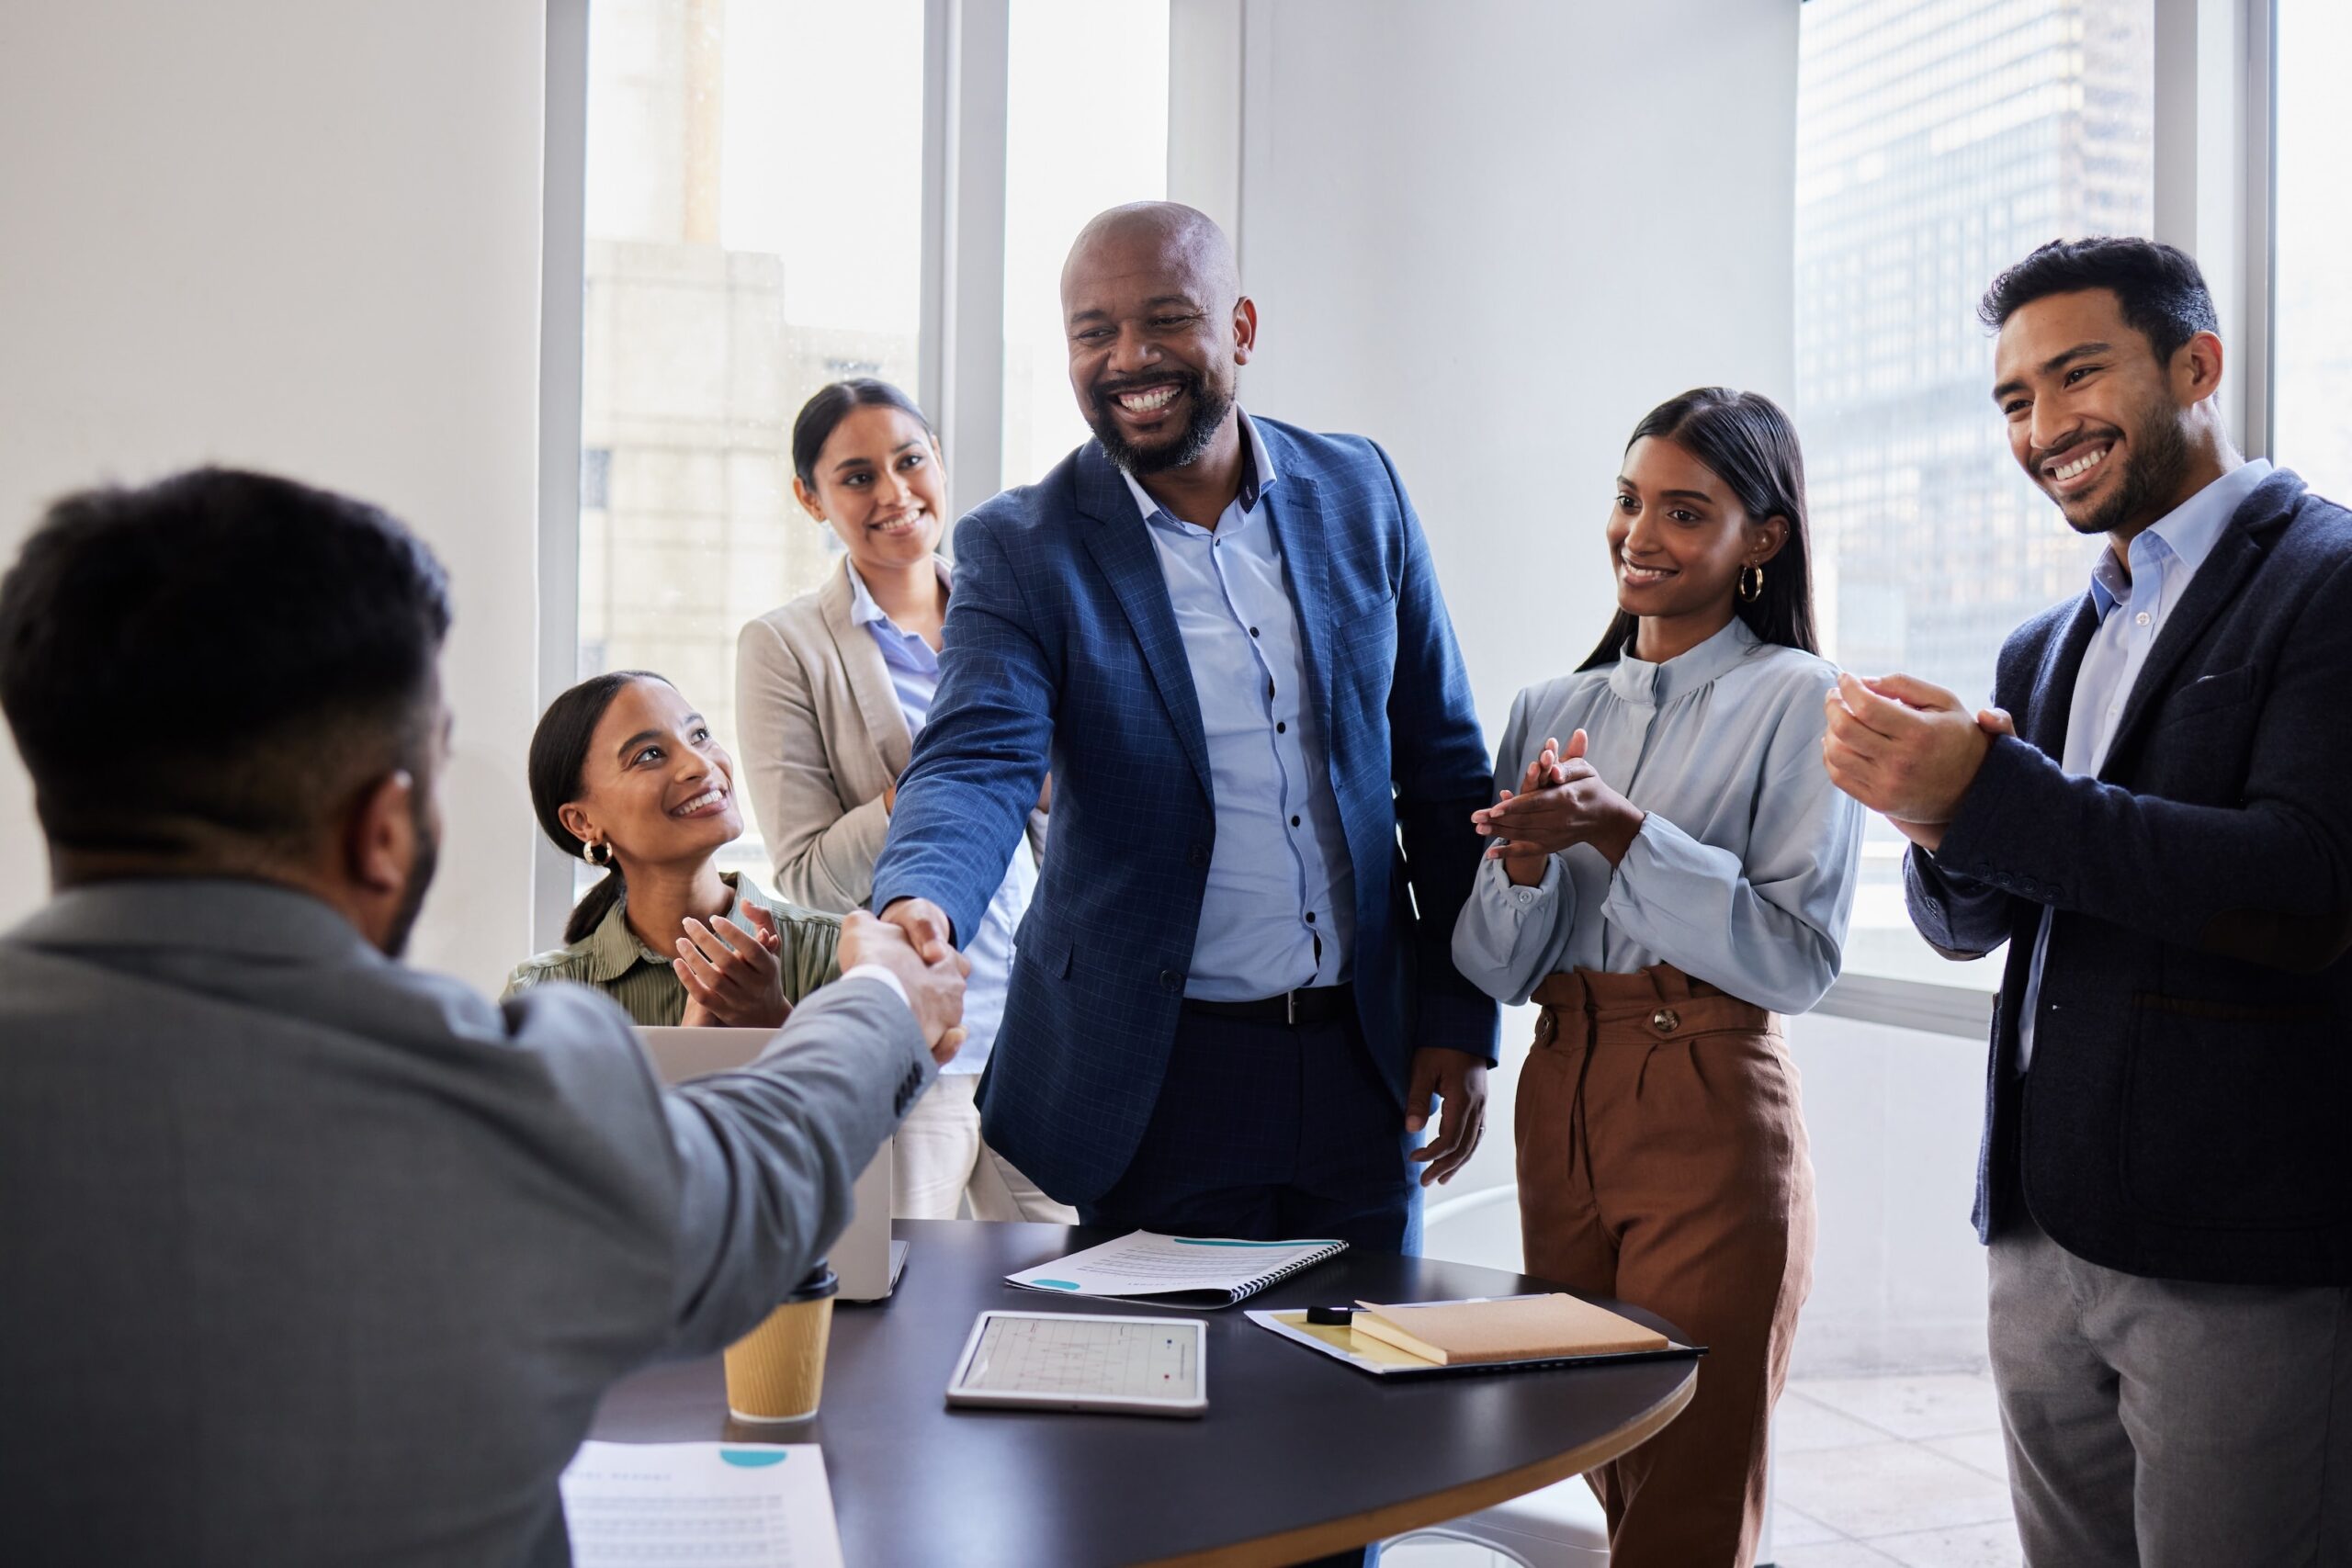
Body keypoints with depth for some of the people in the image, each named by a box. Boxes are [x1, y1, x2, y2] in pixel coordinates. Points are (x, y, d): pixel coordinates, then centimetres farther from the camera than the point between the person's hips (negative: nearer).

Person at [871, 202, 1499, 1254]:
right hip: (1147, 1079, -3)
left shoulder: (1359, 494, 2)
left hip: (1364, 1067, 3)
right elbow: (977, 765, -20)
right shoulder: (1020, 550, -6)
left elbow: (1441, 765, 6)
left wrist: (1461, 1015, 4)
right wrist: (919, 903, -43)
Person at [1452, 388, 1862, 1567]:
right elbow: (1495, 968, 7)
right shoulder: (1552, 708, 10)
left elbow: (1798, 957, -14)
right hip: (1559, 1106, 5)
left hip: (1710, 1111, -5)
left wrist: (1619, 830, -21)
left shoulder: (1797, 702, -5)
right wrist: (1526, 857, -14)